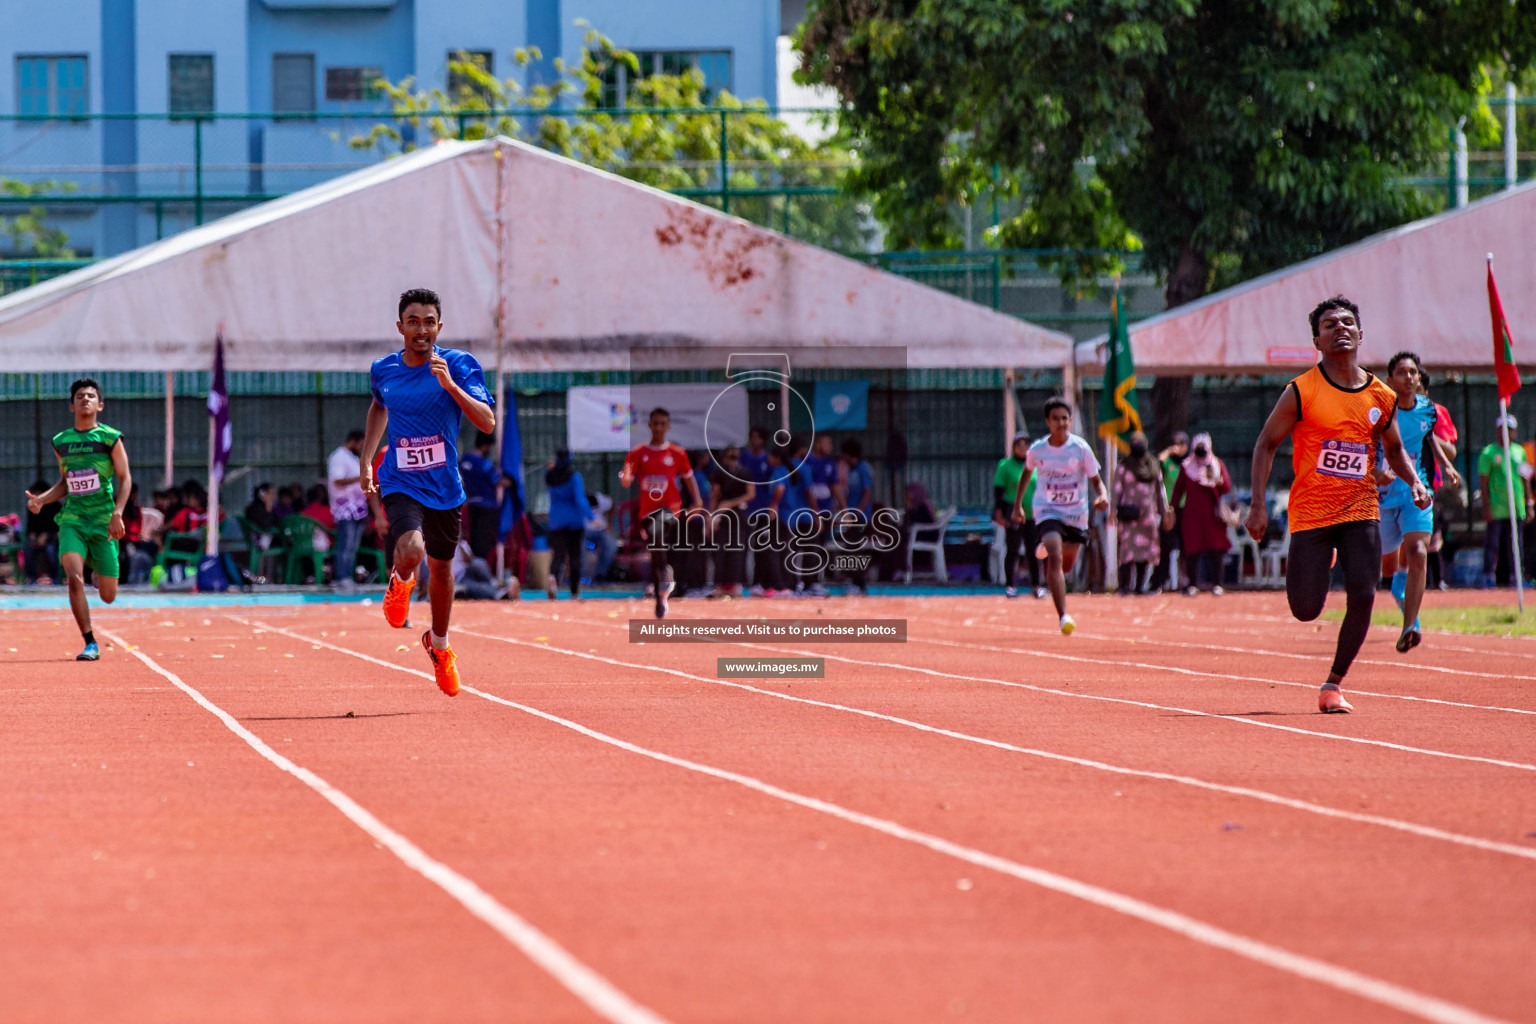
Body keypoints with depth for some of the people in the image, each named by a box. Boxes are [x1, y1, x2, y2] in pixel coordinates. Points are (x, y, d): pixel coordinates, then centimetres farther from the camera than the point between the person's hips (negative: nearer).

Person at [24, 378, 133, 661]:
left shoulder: (110, 438, -2)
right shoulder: (61, 442, 9)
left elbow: (125, 479, -2)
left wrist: (117, 513, -15)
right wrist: (41, 500, 3)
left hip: (104, 521, -2)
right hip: (73, 520, 2)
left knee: (108, 596, 3)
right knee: (74, 578, -20)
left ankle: (101, 572, 43)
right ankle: (90, 644, -11)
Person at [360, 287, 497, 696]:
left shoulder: (459, 365, -10)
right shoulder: (382, 370, -1)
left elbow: (488, 422, -19)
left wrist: (450, 385, -31)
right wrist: (366, 459, 17)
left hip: (445, 487, 1)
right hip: (400, 483, -1)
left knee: (441, 567, 15)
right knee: (411, 550, -27)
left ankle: (439, 643, 43)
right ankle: (401, 582, 12)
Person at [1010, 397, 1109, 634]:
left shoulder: (1081, 448, -11)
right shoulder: (1037, 450, -7)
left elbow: (1096, 481, -7)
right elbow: (1027, 473, 14)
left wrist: (1102, 497, -29)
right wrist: (1017, 505, 15)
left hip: (1076, 513, 2)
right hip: (1047, 511, -2)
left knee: (1066, 566, 16)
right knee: (1055, 558, -25)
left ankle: (1045, 548, 54)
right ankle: (1063, 616, -28)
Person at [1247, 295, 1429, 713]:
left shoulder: (1382, 397, 4)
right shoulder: (1301, 392, -6)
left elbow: (1394, 449, 20)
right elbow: (1266, 444, -1)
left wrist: (1415, 482, 0)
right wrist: (1257, 504, -9)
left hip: (1360, 510, 2)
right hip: (1310, 512, -2)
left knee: (1362, 598, -14)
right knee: (1306, 611, -2)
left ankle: (1334, 684, 4)